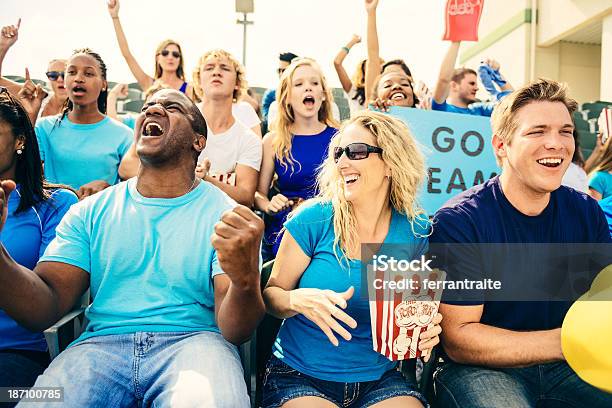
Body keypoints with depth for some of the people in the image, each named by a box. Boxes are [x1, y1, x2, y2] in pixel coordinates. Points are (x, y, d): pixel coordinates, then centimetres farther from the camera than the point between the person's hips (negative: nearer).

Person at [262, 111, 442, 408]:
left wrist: (428, 330, -12)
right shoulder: (314, 219, -10)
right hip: (299, 379, -2)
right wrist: (299, 300, -26)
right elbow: (271, 293, -4)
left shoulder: (417, 232, -3)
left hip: (380, 381, 3)